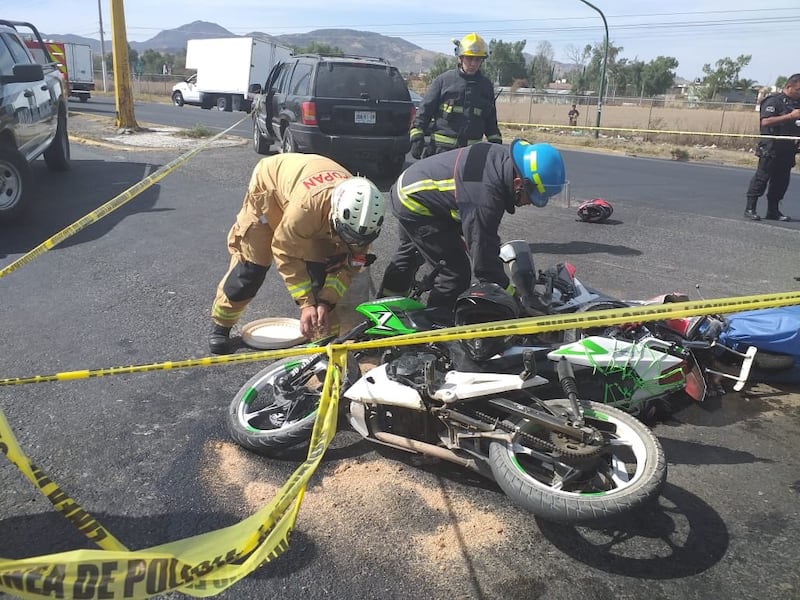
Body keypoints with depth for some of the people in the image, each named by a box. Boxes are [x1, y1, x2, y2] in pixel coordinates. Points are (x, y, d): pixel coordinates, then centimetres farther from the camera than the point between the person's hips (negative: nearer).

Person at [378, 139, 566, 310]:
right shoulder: (485, 194, -37)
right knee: (456, 274, -11)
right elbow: (483, 256, -34)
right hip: (415, 204, -10)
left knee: (410, 254, 32)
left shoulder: (504, 156, -10)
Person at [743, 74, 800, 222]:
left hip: (788, 148, 8)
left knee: (782, 180, 8)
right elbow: (765, 121, -19)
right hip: (771, 147, -8)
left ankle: (773, 211, 15)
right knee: (762, 177, -6)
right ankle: (750, 208, -2)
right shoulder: (774, 101, -6)